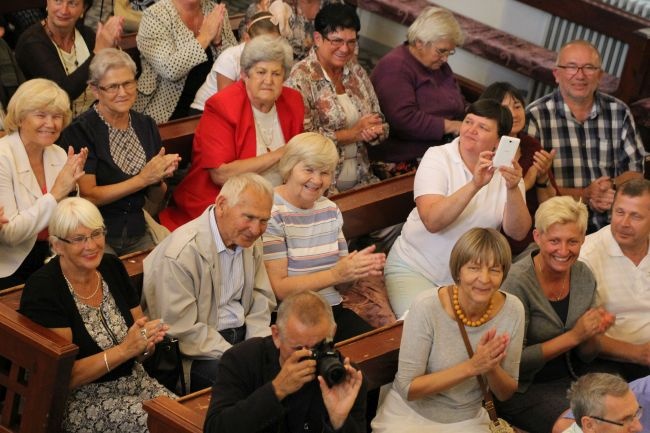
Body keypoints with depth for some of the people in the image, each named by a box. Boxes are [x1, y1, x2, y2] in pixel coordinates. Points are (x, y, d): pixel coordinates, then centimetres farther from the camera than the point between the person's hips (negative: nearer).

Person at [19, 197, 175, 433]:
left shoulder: (112, 267, 5)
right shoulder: (43, 289, -13)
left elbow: (141, 351, 10)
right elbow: (65, 376, -16)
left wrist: (146, 342, -12)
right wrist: (125, 349, -23)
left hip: (134, 381, 6)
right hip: (80, 399, -6)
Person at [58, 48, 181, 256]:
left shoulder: (146, 125, 9)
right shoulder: (80, 131, -8)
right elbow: (87, 196, -14)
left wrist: (159, 178, -7)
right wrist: (142, 179, -15)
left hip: (138, 235, 5)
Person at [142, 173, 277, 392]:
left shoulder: (250, 240, 5)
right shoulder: (181, 253, -21)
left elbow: (261, 304, 10)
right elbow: (183, 331, -21)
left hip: (242, 334, 8)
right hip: (196, 354, -7)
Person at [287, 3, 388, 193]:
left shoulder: (357, 72, 13)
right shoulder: (302, 77, -7)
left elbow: (380, 125, 16)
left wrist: (373, 131, -8)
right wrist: (354, 133, -11)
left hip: (360, 178, 6)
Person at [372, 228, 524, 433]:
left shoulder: (512, 310, -10)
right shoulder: (427, 306, -20)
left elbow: (506, 393, 0)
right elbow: (408, 388, -18)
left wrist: (492, 368, -23)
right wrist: (472, 367, -28)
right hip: (409, 416, -3)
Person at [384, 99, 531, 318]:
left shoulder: (506, 170, -1)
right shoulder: (437, 158, -10)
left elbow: (518, 232, -11)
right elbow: (432, 221, -25)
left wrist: (513, 189, -28)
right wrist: (474, 185, -36)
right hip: (414, 268, -3)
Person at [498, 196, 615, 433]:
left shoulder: (583, 275, 1)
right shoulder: (518, 282, -17)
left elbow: (584, 357, 9)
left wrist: (594, 334, -13)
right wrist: (574, 336, -20)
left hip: (569, 381, 6)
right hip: (523, 390, -6)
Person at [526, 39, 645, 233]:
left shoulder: (619, 113, 9)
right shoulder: (535, 116, -3)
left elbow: (634, 169, 14)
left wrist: (613, 188, -8)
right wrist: (583, 196, -14)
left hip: (609, 225, 4)